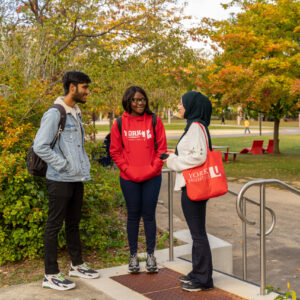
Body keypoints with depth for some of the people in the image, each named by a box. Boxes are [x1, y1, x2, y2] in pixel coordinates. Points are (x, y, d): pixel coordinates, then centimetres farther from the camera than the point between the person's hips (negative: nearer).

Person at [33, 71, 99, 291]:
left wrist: (85, 166, 11)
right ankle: (51, 275, 8)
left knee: (74, 223, 18)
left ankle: (77, 265, 31)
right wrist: (63, 165, -18)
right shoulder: (55, 114, -13)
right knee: (54, 226, 0)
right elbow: (40, 146, -20)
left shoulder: (76, 114, 14)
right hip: (60, 180, -8)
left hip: (77, 179, 8)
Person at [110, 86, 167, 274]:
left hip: (152, 177, 0)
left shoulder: (155, 122, 1)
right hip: (129, 179, 0)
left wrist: (153, 168, -9)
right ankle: (133, 255, 19)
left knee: (149, 215, 4)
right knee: (133, 215, 8)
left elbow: (161, 148, 1)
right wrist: (127, 169, -7)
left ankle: (151, 255, 16)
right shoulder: (120, 124, 1)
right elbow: (115, 151, 3)